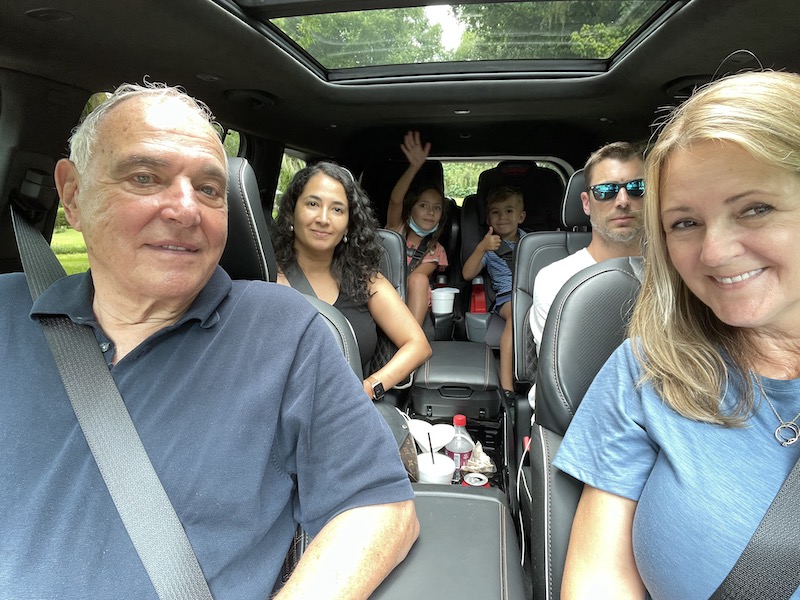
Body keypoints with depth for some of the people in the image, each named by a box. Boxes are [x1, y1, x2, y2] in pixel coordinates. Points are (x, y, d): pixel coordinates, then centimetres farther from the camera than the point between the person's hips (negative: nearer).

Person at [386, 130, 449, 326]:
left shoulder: (435, 250, 11)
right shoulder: (397, 229, 7)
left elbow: (416, 278, -4)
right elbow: (395, 200, -14)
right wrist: (414, 167, -28)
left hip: (410, 302, 0)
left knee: (418, 279, -30)